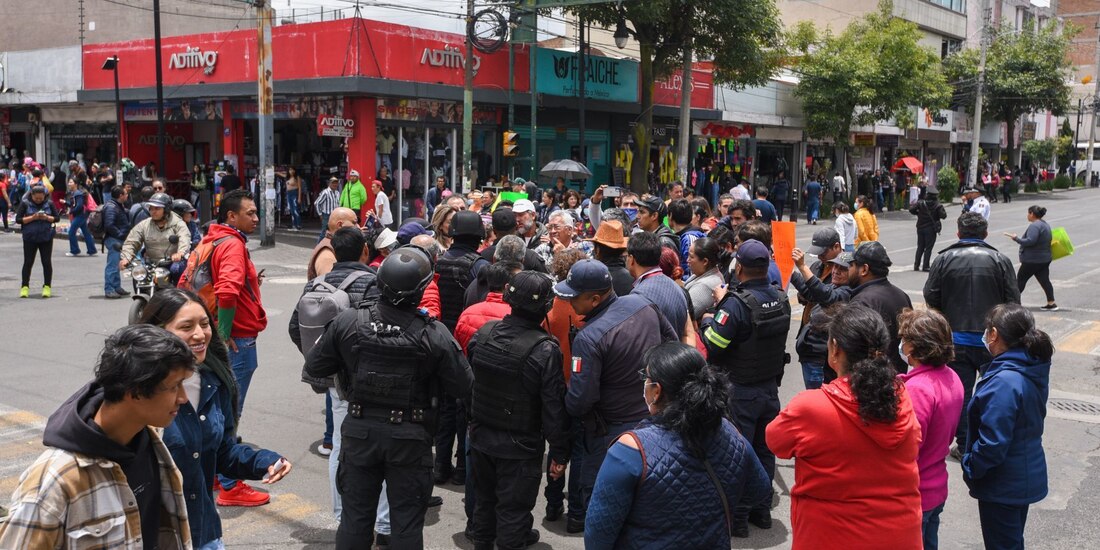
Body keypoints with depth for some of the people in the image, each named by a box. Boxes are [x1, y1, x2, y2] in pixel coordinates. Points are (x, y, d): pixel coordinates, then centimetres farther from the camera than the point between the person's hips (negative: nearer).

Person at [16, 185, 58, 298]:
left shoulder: (49, 204, 2)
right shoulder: (25, 204, -2)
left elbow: (57, 217, 5)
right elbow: (18, 219, -5)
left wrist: (47, 217, -14)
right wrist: (32, 218, -18)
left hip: (46, 238, 1)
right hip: (30, 238, -1)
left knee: (47, 262, 2)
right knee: (28, 262, 3)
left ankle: (47, 287, 11)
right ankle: (24, 287, 10)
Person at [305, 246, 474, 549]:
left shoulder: (347, 322, -13)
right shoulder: (434, 334, -20)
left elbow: (314, 367, -2)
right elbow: (464, 388, -13)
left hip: (359, 432, 2)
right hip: (410, 437, -2)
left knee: (355, 515, 18)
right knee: (406, 521, 12)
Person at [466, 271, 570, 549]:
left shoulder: (483, 333, -8)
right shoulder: (545, 350, -23)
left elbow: (467, 379, 6)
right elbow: (554, 408, -18)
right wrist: (559, 453, -9)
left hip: (480, 436, 6)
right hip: (520, 446, -5)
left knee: (484, 498, 24)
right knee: (513, 507, 9)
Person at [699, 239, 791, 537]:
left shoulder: (737, 304, -24)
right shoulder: (781, 299, -2)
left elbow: (711, 349, -23)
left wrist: (707, 320, -4)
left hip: (740, 391, -7)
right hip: (770, 386, 7)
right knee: (764, 450, 18)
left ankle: (737, 518, 15)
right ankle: (761, 509, 30)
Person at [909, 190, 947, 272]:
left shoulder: (921, 203, -4)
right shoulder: (937, 205, -10)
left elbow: (911, 209, -10)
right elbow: (943, 216, -15)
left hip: (920, 228, 3)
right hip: (931, 229, -3)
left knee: (920, 247, 13)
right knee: (928, 248, 3)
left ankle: (916, 265, 11)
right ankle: (925, 266, 1)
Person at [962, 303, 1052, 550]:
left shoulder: (1004, 382, -31)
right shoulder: (1034, 369, -1)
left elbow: (992, 443, -29)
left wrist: (970, 468, -12)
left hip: (1003, 487, -9)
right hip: (1027, 478, 9)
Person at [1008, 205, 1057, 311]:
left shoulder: (1034, 226, -19)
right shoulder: (1045, 224, 14)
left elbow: (1030, 241, -28)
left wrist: (1016, 238, -19)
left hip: (1032, 260, -9)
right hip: (1045, 258, 9)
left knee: (1020, 279, 4)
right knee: (1044, 280, 8)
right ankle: (1051, 303, 6)